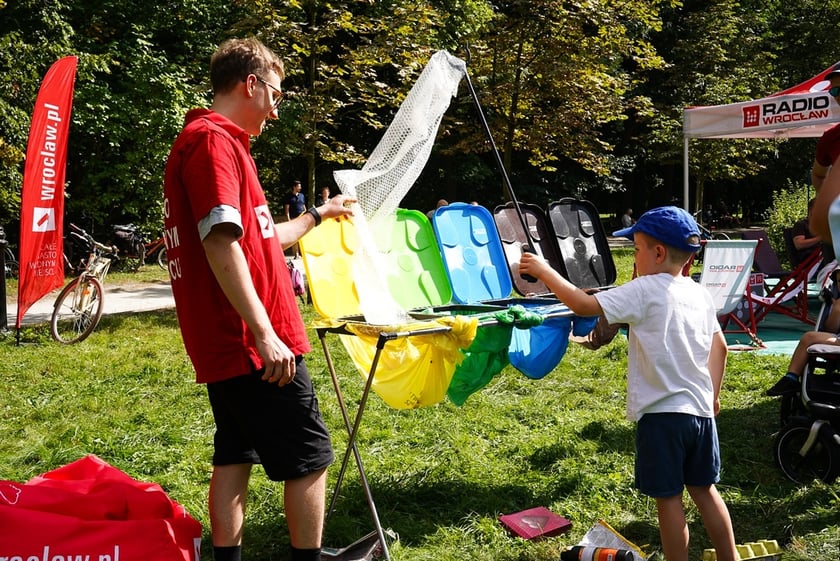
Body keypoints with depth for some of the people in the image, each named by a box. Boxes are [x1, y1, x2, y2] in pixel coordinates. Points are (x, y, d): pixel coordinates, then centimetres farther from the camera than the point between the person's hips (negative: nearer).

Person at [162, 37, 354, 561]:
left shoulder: (212, 140, 20)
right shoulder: (213, 140, -13)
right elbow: (221, 243, -24)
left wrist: (318, 215, 35)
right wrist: (264, 333, -26)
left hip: (227, 344, 10)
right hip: (254, 341, -10)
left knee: (236, 453, 14)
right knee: (310, 457, 2)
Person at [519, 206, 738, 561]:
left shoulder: (645, 291, -14)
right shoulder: (700, 294, 8)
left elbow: (584, 305, -19)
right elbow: (719, 346, 15)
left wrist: (544, 271, -10)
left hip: (662, 414, -7)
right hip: (701, 411, 7)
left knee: (668, 498, 5)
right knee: (704, 490, 20)